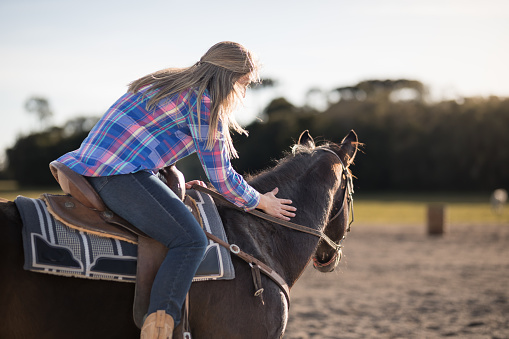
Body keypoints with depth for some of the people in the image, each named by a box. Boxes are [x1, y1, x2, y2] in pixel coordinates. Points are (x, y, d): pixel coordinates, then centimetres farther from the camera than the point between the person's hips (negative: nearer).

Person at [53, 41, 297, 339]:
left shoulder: (169, 83, 21)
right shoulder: (204, 102, -7)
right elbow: (222, 179, -3)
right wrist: (260, 202, 13)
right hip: (120, 176, -11)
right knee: (191, 240, -20)